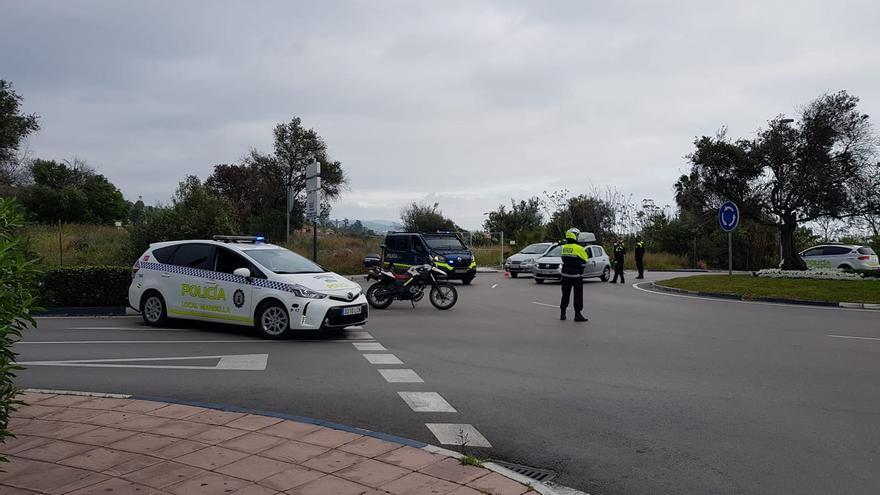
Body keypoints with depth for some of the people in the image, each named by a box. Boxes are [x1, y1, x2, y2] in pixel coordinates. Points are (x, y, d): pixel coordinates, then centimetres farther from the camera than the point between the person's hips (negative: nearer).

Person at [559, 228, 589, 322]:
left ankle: (562, 313, 17)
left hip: (565, 274, 6)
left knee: (565, 294, 13)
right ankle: (577, 314, 0)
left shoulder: (564, 247, 3)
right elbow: (584, 263, -9)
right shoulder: (579, 248, -14)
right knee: (578, 295, 1)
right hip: (576, 275, -6)